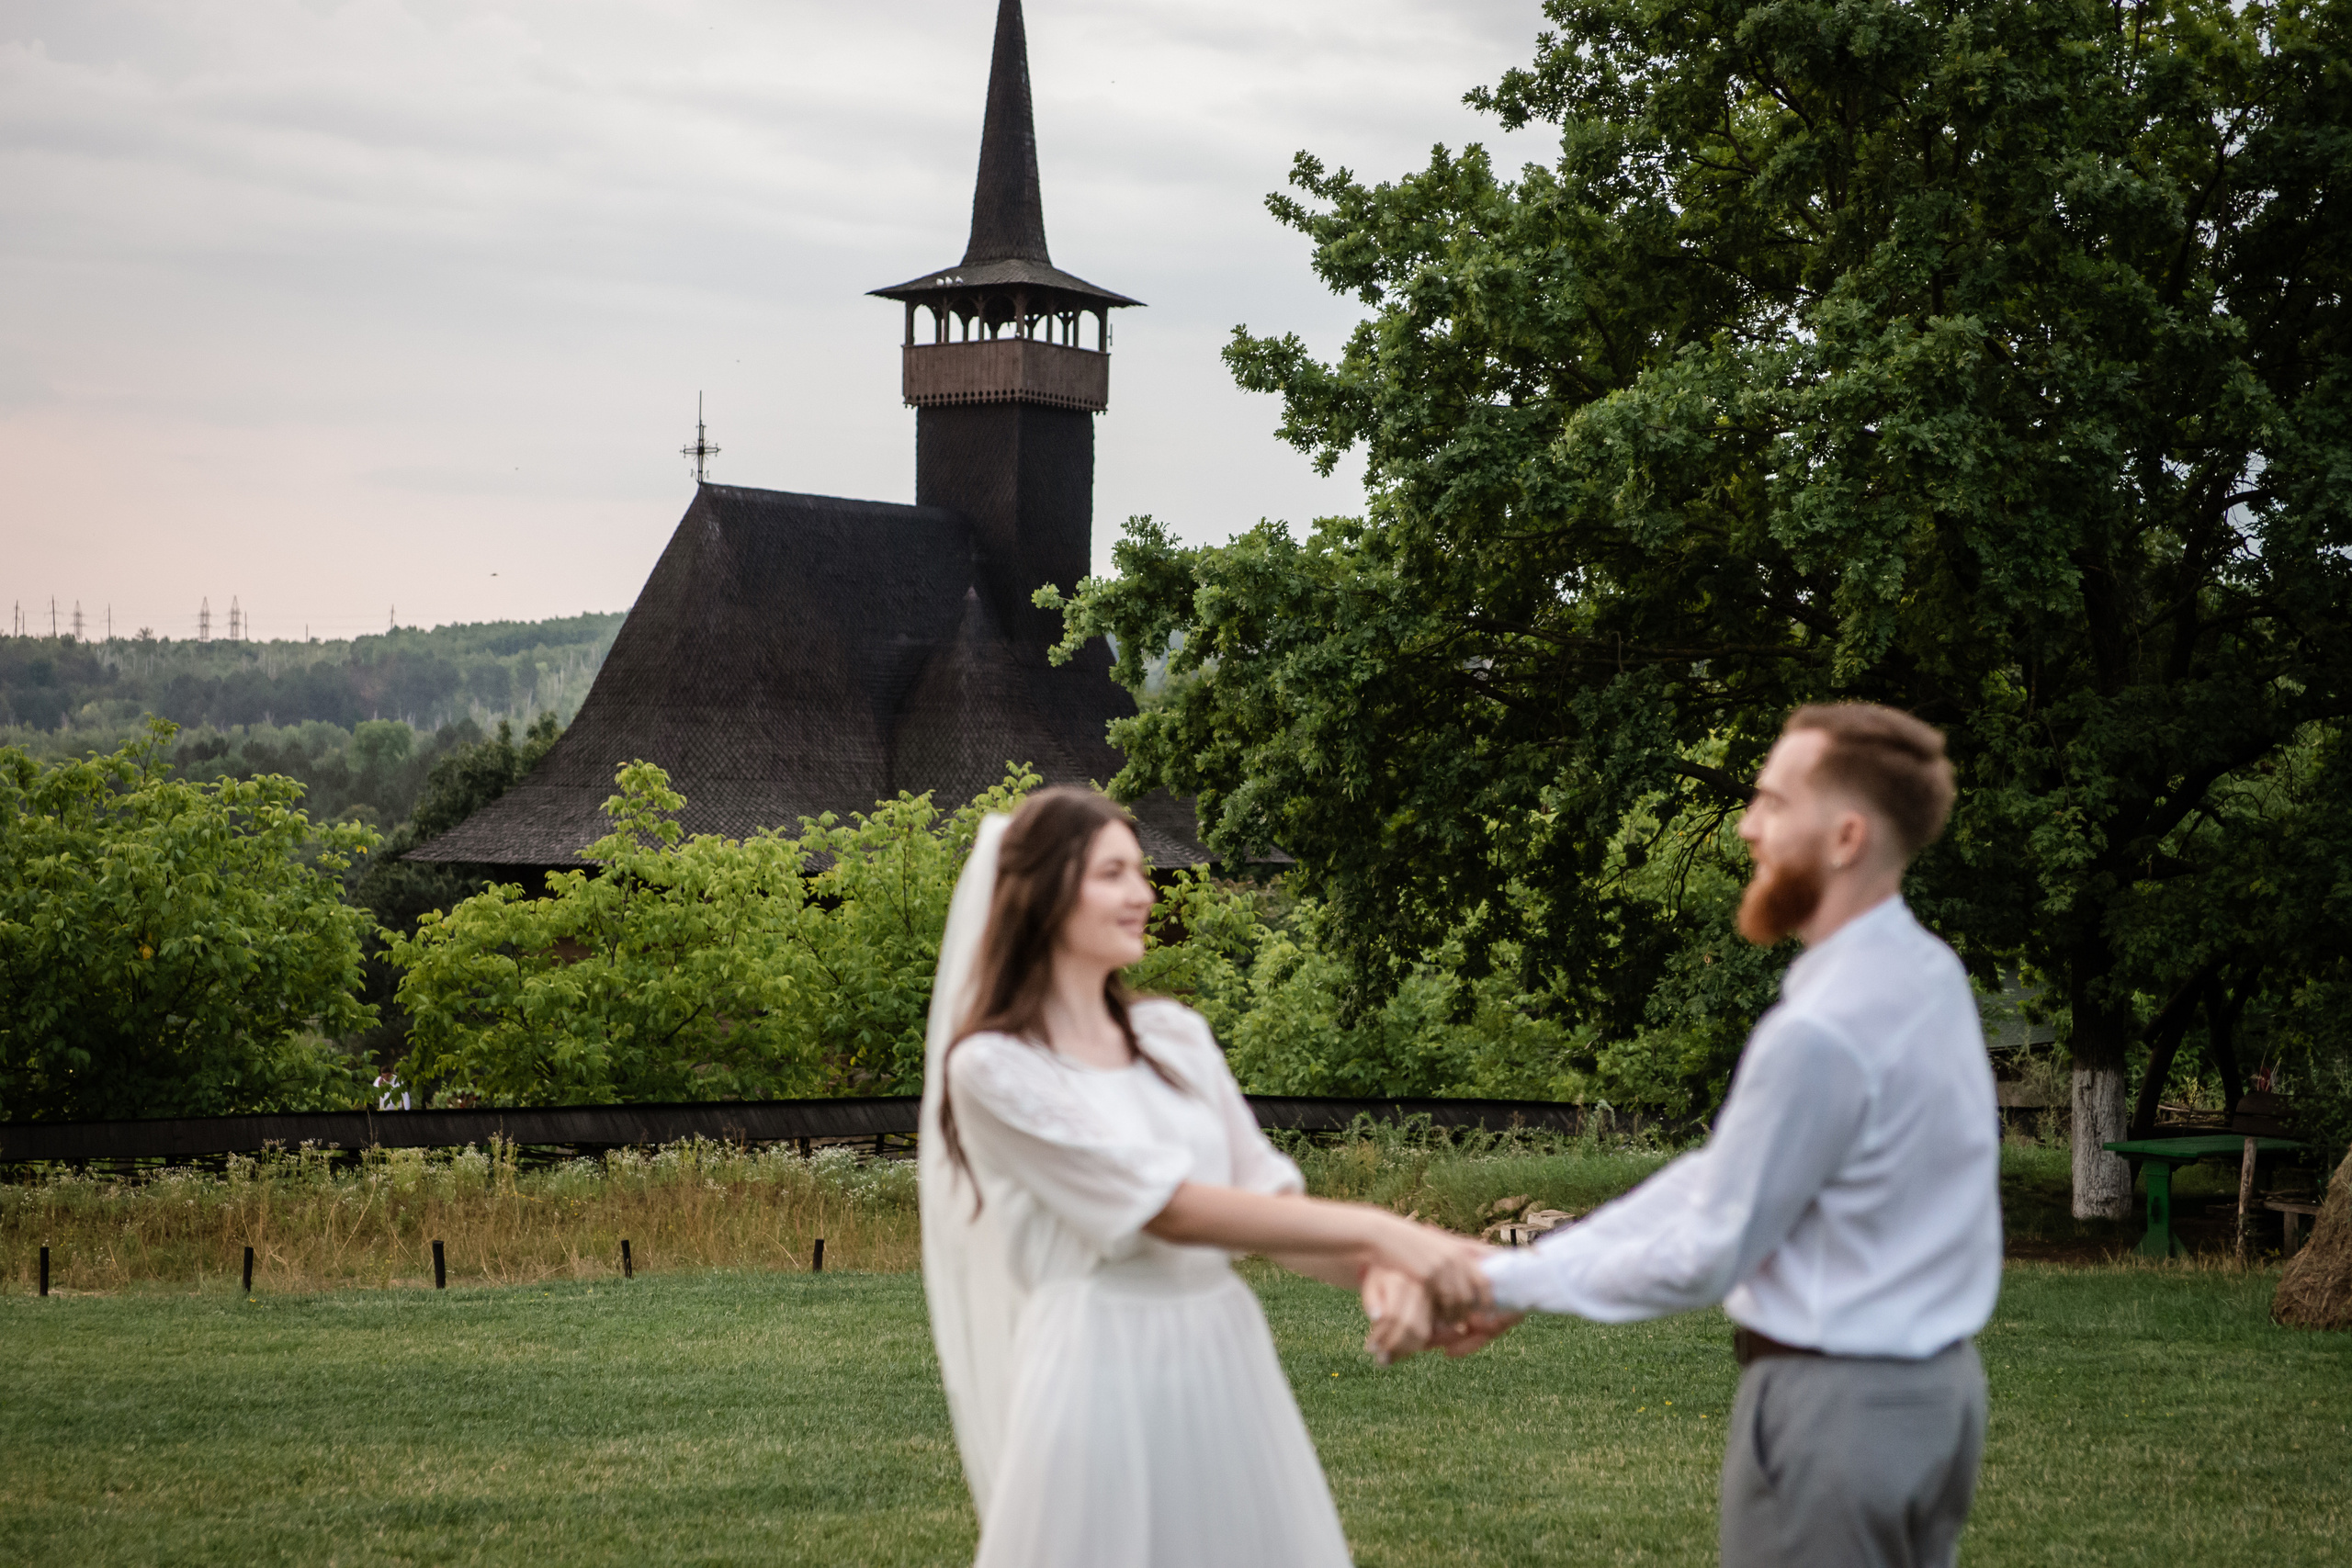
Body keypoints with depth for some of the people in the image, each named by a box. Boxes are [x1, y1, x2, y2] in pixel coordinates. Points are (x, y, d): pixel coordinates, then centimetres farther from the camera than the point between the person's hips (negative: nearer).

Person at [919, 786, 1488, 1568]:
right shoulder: (994, 1068, -7)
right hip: (1105, 1376, -5)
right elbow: (1171, 1208, -14)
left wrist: (1382, 1270, -13)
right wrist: (1379, 1230, -19)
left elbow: (1267, 1199, 7)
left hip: (1227, 1358, 5)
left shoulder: (1173, 1035, 11)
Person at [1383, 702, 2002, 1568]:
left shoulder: (1824, 1032, -24)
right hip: (1937, 1388, 9)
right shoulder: (1924, 973, 6)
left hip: (1834, 1402, -9)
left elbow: (1702, 1259, -17)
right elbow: (1723, 1169, 6)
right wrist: (1517, 1275, 3)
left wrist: (1511, 1282, -5)